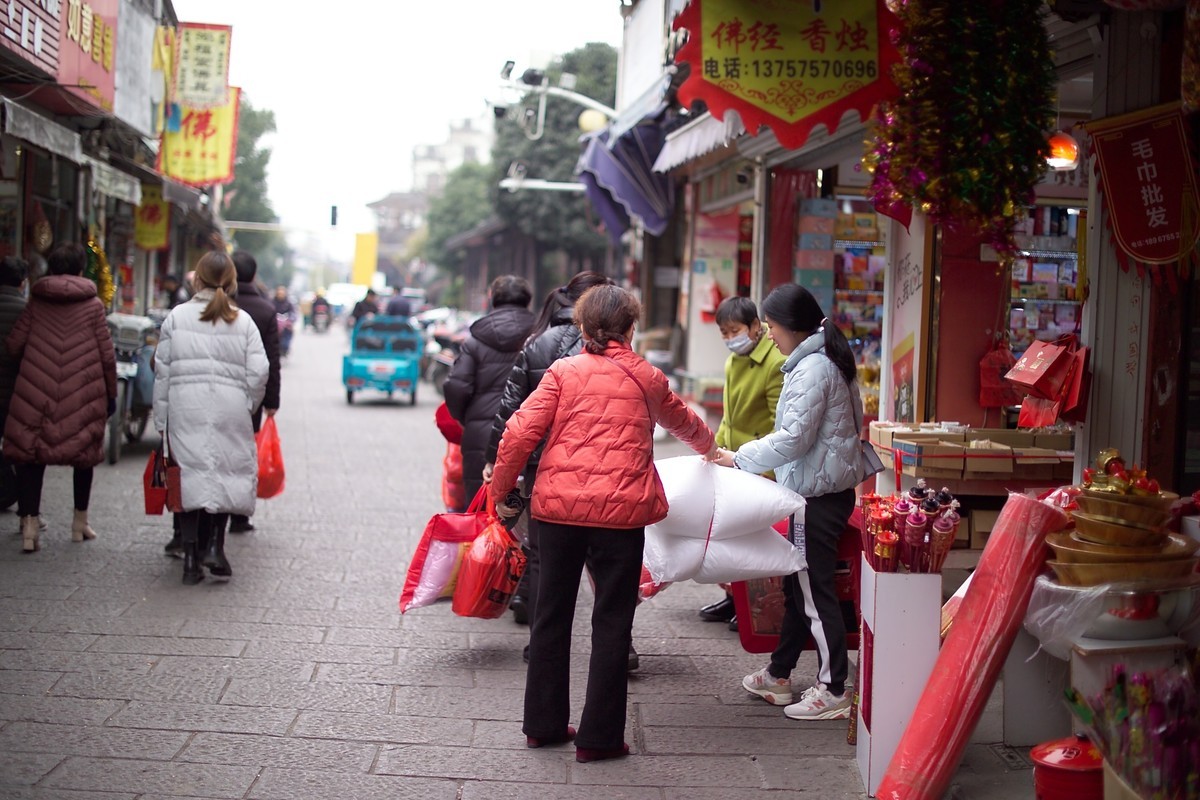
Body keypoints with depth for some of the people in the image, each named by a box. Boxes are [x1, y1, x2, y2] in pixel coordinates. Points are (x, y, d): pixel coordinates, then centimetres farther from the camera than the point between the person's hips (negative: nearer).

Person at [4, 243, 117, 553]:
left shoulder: (36, 301, 5)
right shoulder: (93, 305, 0)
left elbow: (14, 345, 3)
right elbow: (107, 355, -1)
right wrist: (111, 393, 10)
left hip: (36, 390, 1)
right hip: (84, 393, 0)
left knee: (30, 455, 3)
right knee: (84, 454, 15)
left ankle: (29, 522, -9)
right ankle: (80, 521, 23)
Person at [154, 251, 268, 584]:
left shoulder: (177, 317, 2)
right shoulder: (243, 321, 2)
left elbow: (162, 371, 3)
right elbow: (259, 373, -2)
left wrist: (161, 420, 8)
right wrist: (247, 407, 13)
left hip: (185, 409, 0)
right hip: (230, 410, 0)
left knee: (191, 474, 5)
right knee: (227, 474, 12)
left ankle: (191, 558, 5)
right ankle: (215, 546, 0)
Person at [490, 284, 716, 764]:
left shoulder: (564, 372, 3)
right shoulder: (647, 378, 9)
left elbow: (520, 433, -6)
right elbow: (682, 422, 29)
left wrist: (501, 491, 7)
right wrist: (710, 450, 50)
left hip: (558, 507, 1)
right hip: (620, 511, -1)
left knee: (552, 615, 14)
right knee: (611, 623, 7)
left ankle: (544, 724, 24)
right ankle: (598, 736, 9)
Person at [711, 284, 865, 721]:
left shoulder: (813, 369, -19)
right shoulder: (825, 361, 14)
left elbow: (793, 438, -23)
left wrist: (738, 458, -14)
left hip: (819, 494, -11)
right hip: (824, 488, 11)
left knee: (815, 590, -5)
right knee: (797, 584, 18)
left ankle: (833, 691, 1)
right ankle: (778, 675, 28)